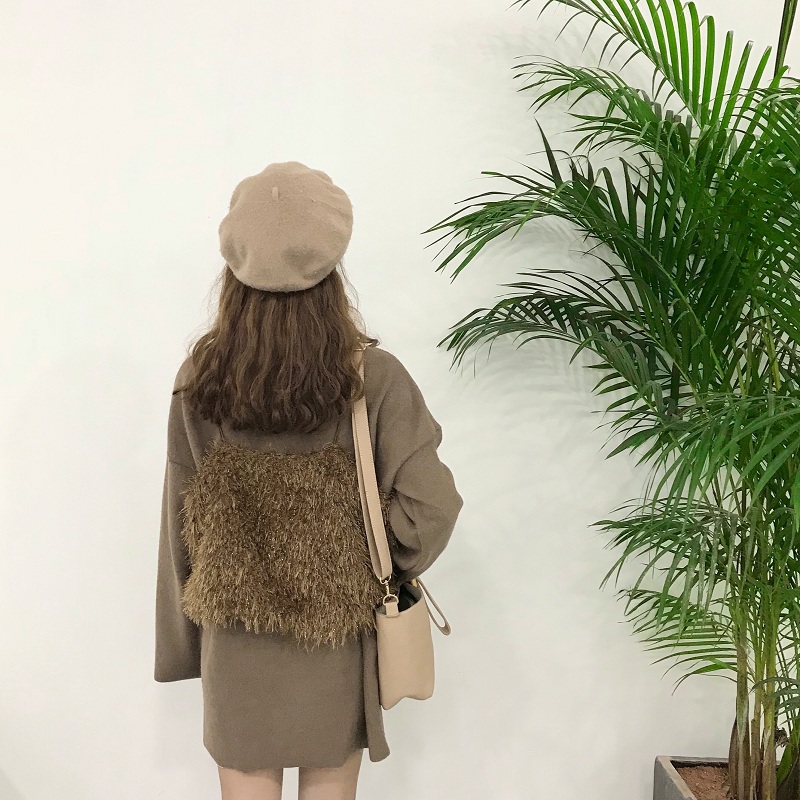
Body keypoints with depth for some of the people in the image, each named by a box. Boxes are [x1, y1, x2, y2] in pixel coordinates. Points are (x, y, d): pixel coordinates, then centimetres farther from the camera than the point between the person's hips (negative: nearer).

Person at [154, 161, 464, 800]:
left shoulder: (198, 381, -10)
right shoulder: (373, 378, -16)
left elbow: (181, 521, -4)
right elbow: (431, 507, -18)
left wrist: (183, 644, 8)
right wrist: (384, 572, 2)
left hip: (234, 635, 1)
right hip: (337, 634, -1)